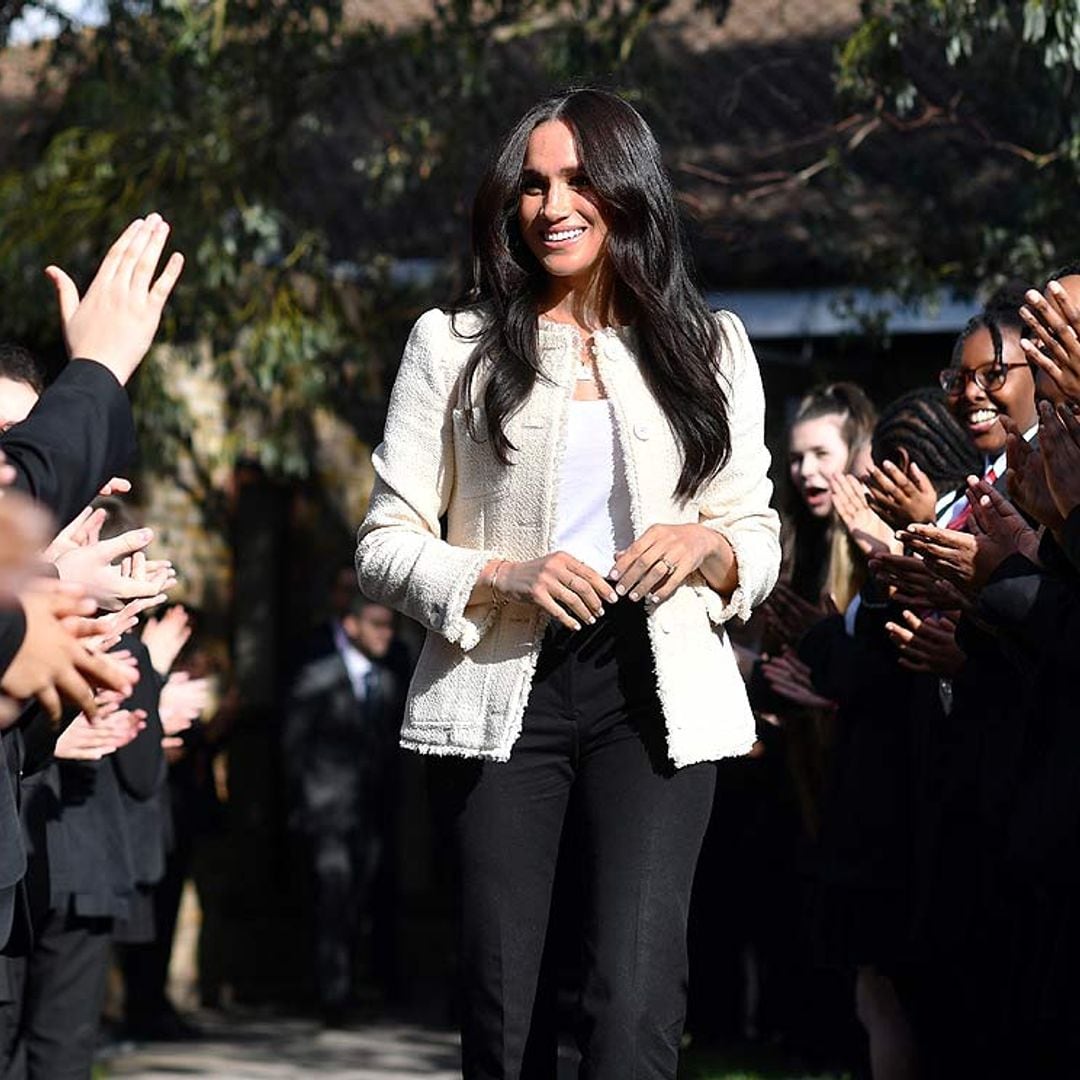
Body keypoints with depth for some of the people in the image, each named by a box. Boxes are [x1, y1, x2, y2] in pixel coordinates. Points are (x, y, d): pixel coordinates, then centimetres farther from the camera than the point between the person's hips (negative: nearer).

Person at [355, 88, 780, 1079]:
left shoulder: (710, 347, 12)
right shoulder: (454, 345, 7)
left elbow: (760, 544, 14)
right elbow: (385, 547, 4)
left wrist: (707, 546, -8)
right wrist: (504, 575, -13)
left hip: (653, 691, 0)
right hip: (504, 688, 0)